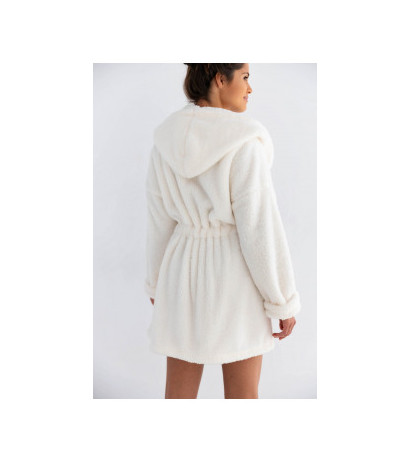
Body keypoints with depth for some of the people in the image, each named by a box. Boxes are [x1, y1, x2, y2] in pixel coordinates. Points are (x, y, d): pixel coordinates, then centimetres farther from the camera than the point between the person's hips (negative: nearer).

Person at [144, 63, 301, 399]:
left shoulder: (168, 140, -3)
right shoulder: (243, 142, -20)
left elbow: (159, 219, 4)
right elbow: (261, 228, -19)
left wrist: (158, 283, 16)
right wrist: (284, 301, -9)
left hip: (185, 268, 5)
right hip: (236, 275, -5)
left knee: (180, 387, 16)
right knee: (243, 391, 13)